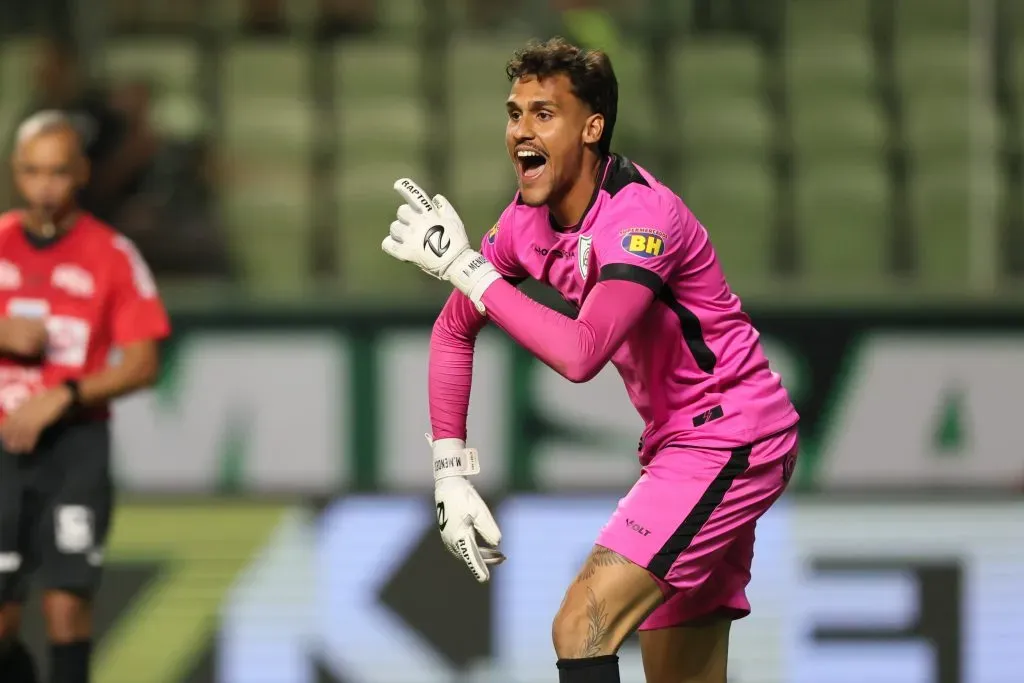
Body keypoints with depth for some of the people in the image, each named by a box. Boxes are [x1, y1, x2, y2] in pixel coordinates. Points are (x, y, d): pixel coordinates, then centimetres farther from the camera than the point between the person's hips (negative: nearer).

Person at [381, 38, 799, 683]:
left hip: (731, 441, -9)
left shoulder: (643, 216, -24)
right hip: (677, 444, 9)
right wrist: (451, 473, 3)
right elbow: (454, 330, 12)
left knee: (581, 627, -21)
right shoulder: (529, 218, 1)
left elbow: (581, 353, -37)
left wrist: (467, 266, -33)